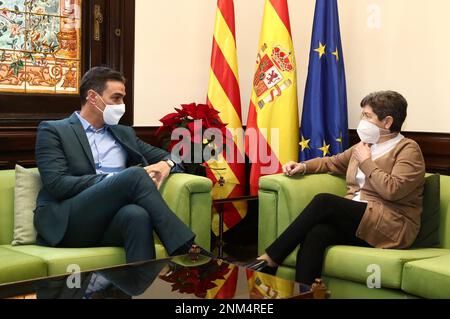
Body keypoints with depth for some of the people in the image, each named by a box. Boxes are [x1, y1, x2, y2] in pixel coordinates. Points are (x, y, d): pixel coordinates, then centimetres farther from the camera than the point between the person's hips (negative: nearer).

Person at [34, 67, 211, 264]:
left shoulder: (124, 133, 25)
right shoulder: (53, 131, 8)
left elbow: (165, 156, 26)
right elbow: (57, 184, -6)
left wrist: (165, 164, -1)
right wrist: (115, 180, -11)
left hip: (110, 222, 4)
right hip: (66, 223, -4)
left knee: (137, 214, -35)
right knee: (135, 175, -27)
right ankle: (185, 249, -28)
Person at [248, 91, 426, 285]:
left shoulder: (408, 150, -2)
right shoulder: (365, 145, 20)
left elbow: (392, 190, -18)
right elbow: (333, 163, 30)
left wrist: (366, 161, -8)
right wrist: (303, 167, 12)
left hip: (391, 227, -6)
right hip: (356, 219, 6)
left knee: (324, 202, -26)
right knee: (316, 234, -28)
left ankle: (270, 259, -21)